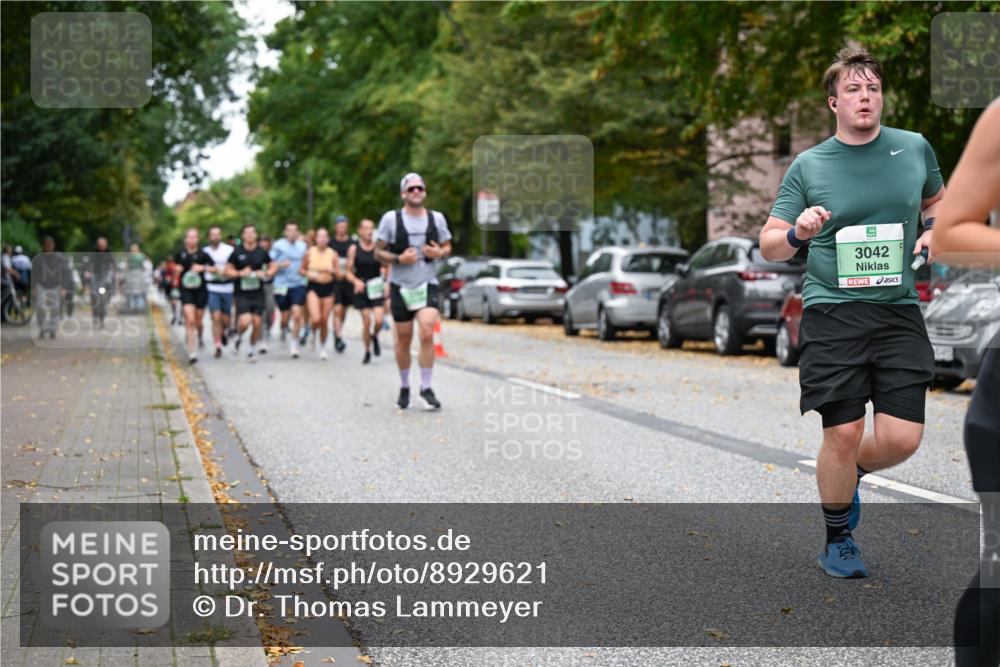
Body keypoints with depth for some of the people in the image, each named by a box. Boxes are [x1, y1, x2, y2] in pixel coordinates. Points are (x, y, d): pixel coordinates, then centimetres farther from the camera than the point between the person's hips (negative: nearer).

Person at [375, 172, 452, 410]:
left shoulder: (436, 218, 3)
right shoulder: (391, 219, -3)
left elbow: (447, 246, 15)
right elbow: (378, 252, 0)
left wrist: (440, 252, -8)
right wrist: (399, 259, -17)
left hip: (427, 284, 1)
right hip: (400, 285, 0)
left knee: (427, 334, -16)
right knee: (403, 339, 6)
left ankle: (426, 388, -6)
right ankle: (404, 388, 24)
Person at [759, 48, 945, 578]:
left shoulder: (915, 148, 8)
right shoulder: (808, 166, 2)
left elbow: (936, 200, 28)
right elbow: (769, 246, 4)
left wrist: (932, 231, 6)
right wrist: (797, 233, -18)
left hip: (899, 312, 2)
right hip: (832, 313, -2)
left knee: (902, 439, -5)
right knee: (843, 434, -4)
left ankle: (850, 475, 30)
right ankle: (837, 541, 19)